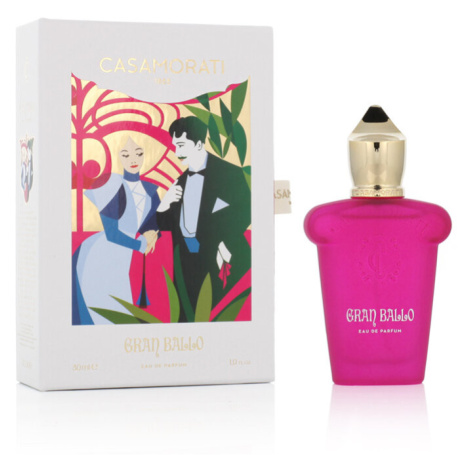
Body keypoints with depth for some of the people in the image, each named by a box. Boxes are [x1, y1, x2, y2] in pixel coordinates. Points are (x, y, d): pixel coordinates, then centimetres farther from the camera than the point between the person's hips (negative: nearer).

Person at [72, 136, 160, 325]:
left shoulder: (149, 191, 8)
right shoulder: (112, 186, -14)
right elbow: (112, 234, -16)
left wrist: (152, 233, -10)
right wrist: (141, 245, -3)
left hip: (118, 268, 7)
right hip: (95, 260, -7)